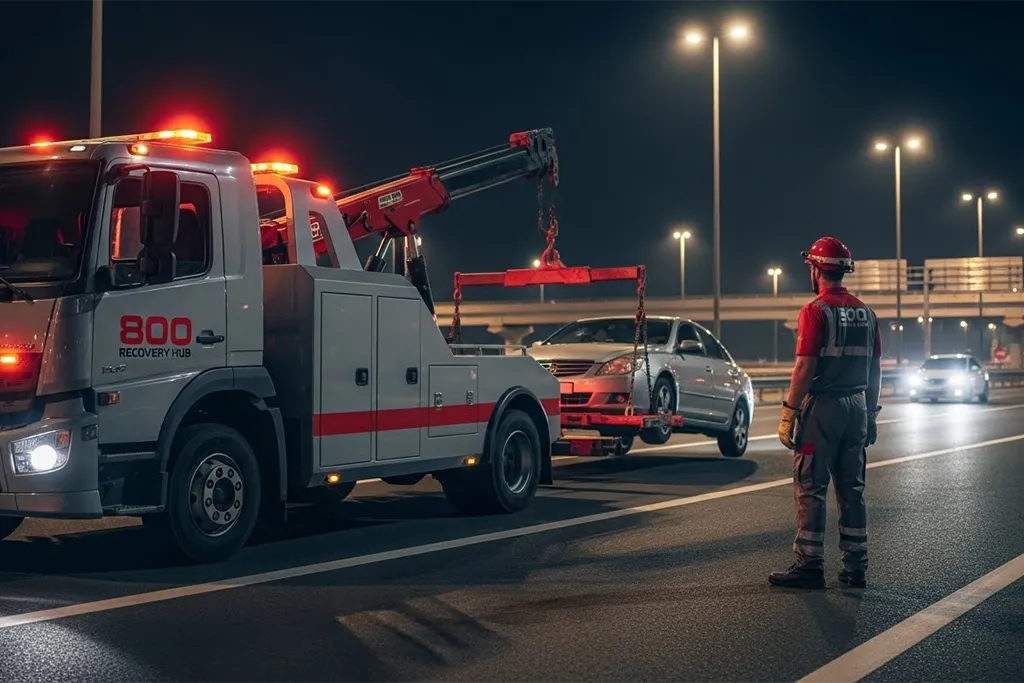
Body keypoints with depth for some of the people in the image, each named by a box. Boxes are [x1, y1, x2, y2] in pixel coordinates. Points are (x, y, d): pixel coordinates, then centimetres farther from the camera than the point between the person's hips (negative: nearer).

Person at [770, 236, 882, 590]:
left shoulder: (815, 311, -11)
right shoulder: (865, 313, 10)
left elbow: (805, 368, -16)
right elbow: (875, 369, 12)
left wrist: (788, 415, -12)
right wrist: (870, 414, 19)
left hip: (822, 407, -7)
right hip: (857, 407, 7)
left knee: (810, 489, -2)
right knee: (852, 490, 11)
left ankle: (809, 566, -1)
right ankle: (855, 567, 14)